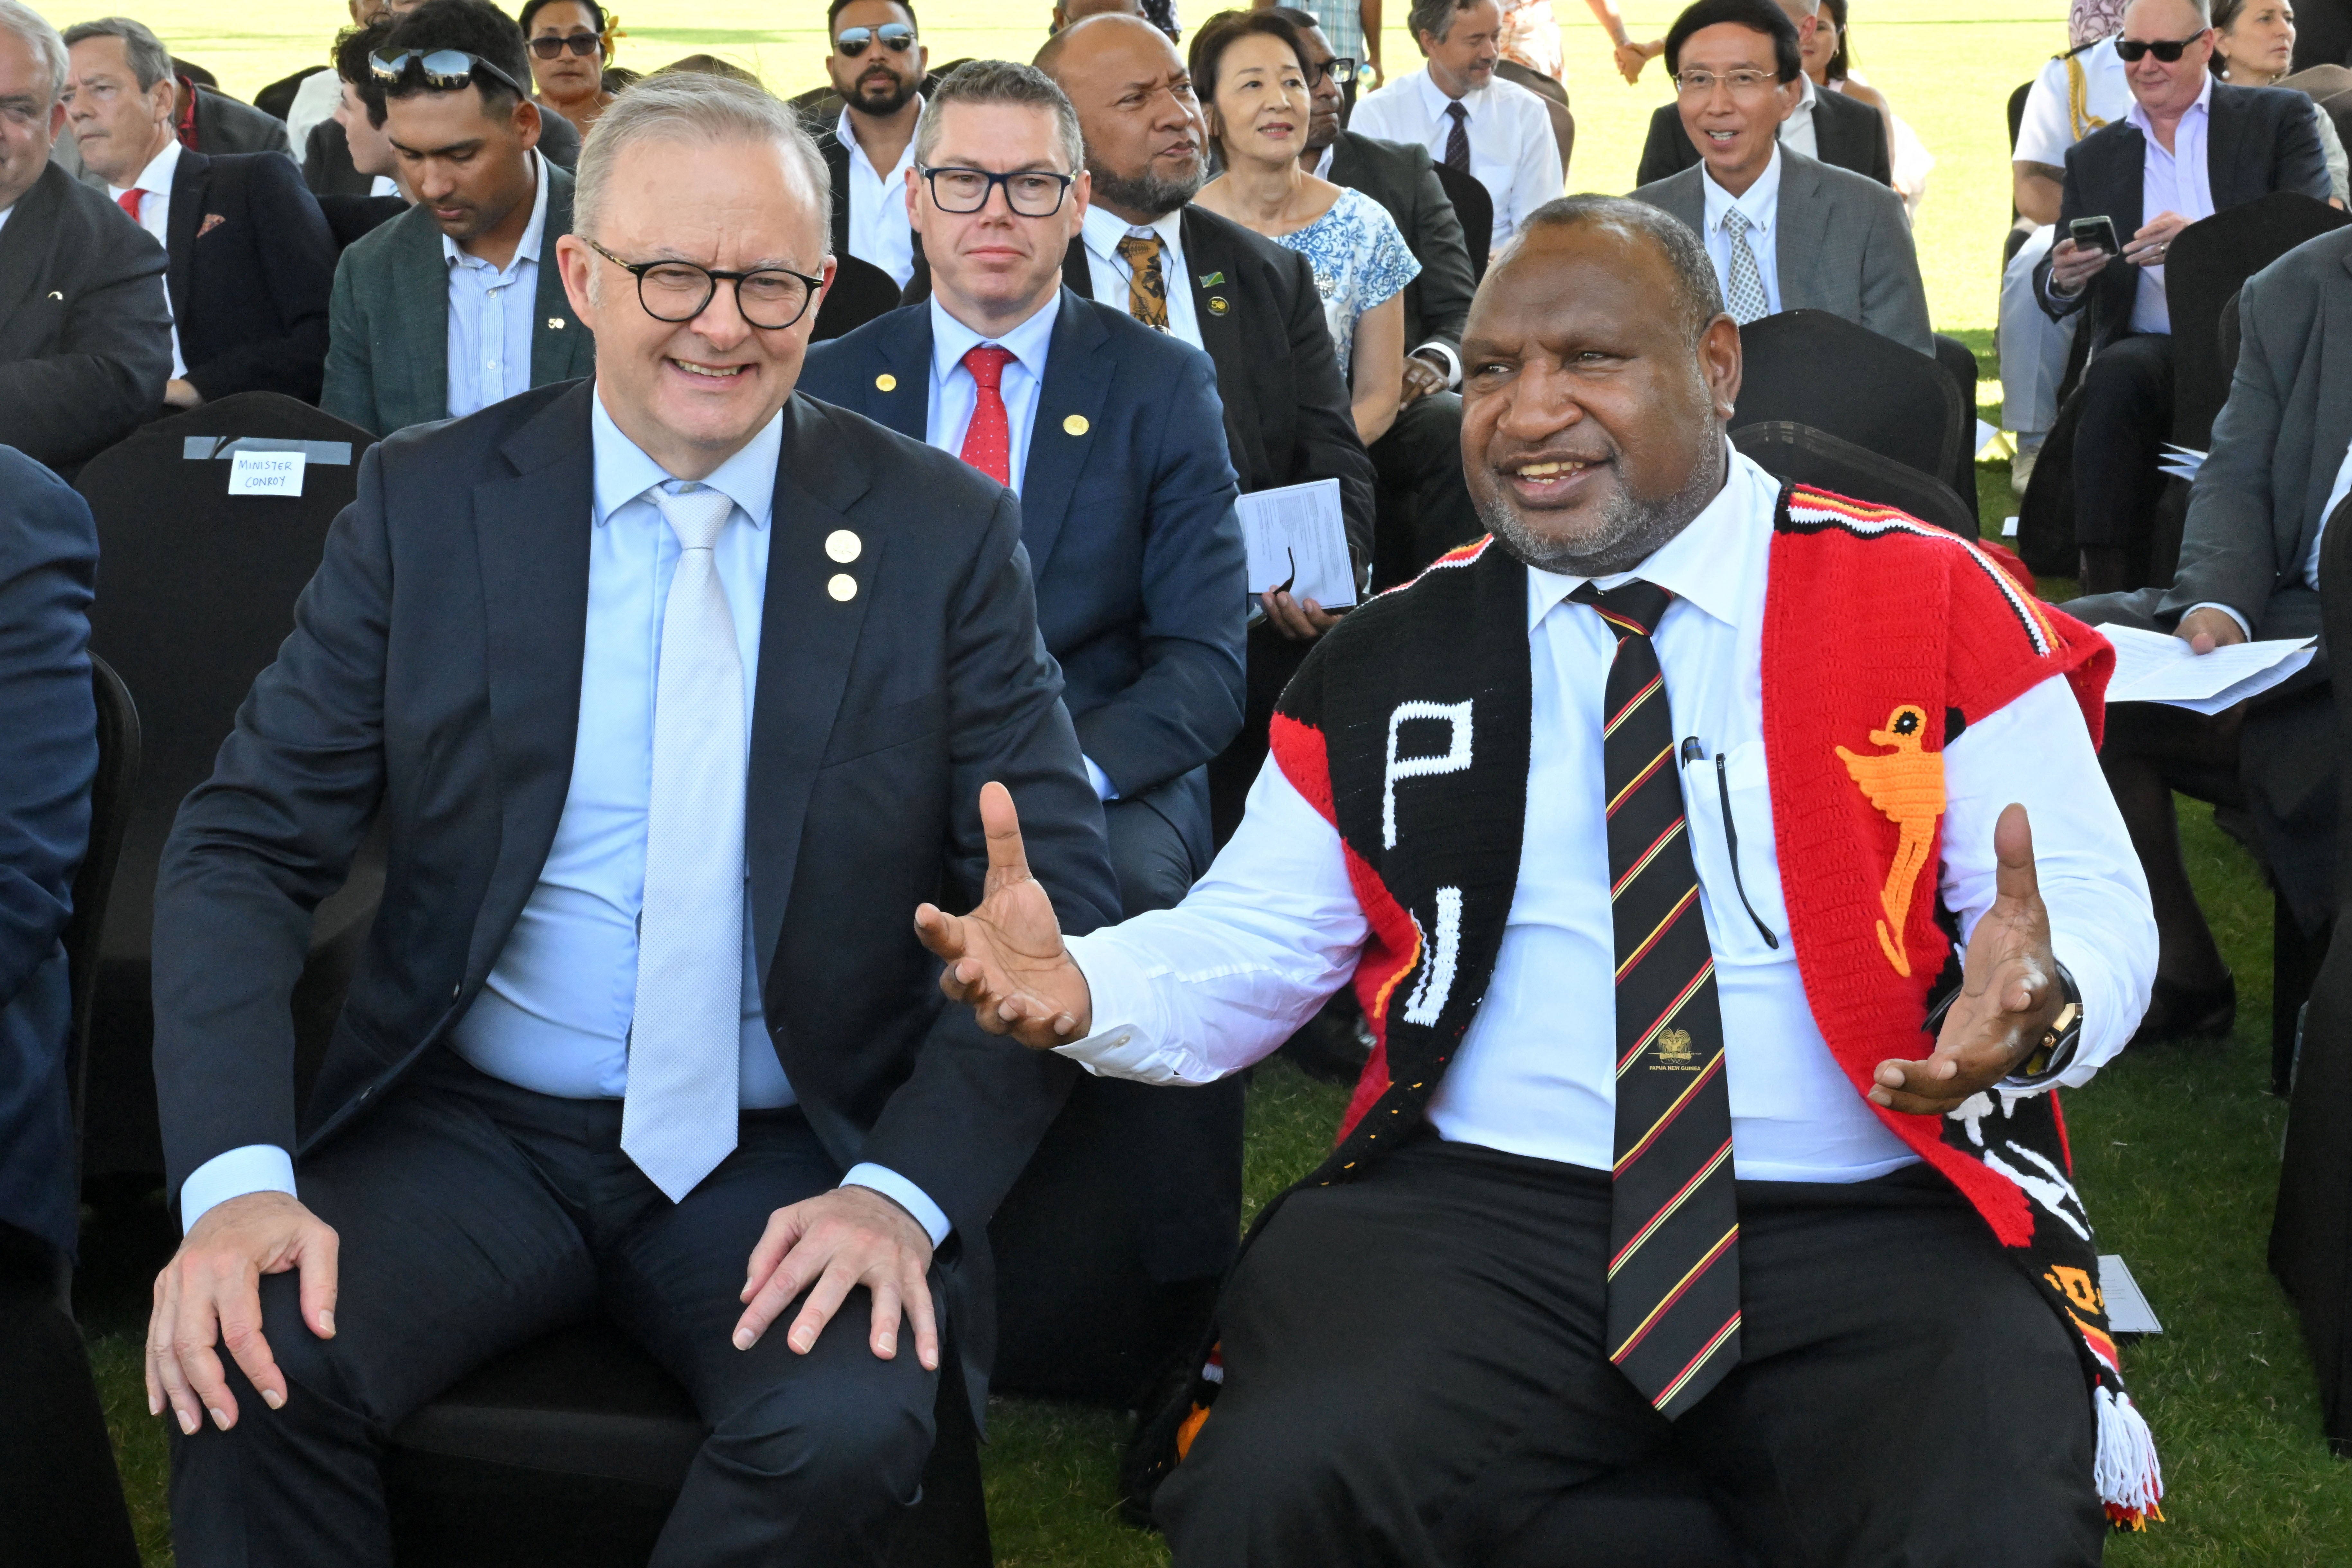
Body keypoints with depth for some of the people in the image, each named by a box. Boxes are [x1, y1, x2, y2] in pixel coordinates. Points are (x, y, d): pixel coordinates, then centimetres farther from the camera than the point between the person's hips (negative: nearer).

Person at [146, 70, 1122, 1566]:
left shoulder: (945, 533, 0)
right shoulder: (427, 502, 2)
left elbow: (1057, 896, -2)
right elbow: (246, 844, 0)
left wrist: (905, 1190, -18)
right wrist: (235, 1175, -17)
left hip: (790, 1157, 0)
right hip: (478, 1133, 1)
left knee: (854, 1428, -30)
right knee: (250, 1362, -28)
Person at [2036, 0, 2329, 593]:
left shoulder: (2280, 117, 12)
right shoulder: (2093, 157, 21)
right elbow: (2054, 292, 14)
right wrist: (2063, 279, -12)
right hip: (2149, 349, 3)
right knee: (2118, 374, -33)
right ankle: (2109, 587, -32)